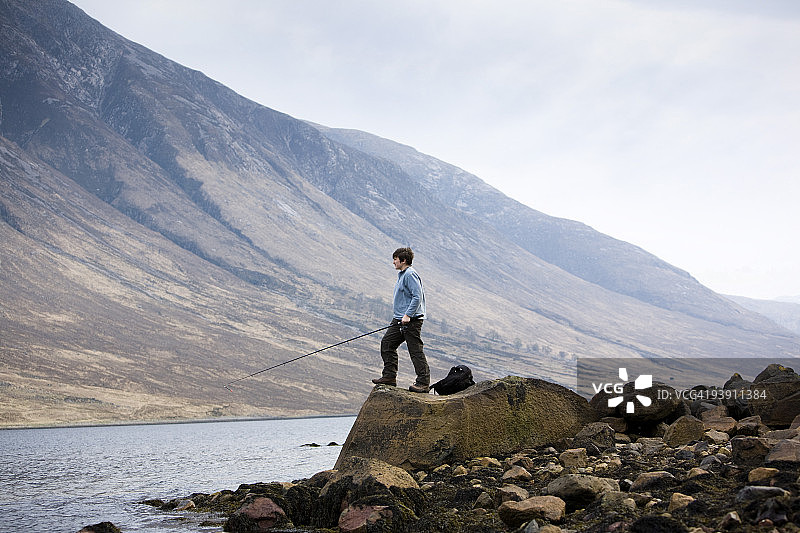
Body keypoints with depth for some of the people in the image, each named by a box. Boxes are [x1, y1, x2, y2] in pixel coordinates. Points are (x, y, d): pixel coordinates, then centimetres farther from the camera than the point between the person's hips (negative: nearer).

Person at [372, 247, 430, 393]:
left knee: (415, 350, -8)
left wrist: (408, 315, -24)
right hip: (399, 320, 11)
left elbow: (418, 297, -21)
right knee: (387, 343, 9)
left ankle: (424, 382, -5)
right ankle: (389, 376, 14)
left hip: (412, 320, -11)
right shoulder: (401, 275, 17)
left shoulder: (410, 274, -14)